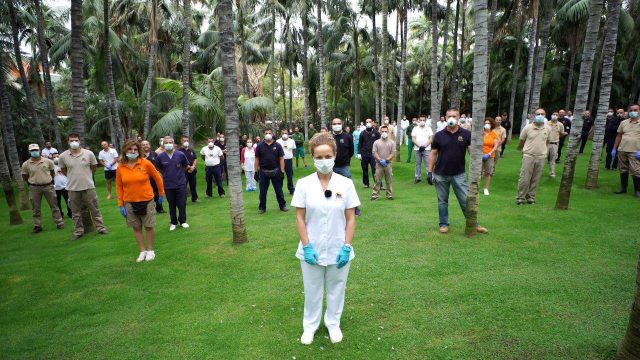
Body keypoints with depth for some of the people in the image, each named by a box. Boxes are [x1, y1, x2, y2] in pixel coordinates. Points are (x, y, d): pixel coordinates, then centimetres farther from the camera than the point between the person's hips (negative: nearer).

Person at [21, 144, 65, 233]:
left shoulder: (48, 161, -4)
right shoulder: (26, 164, -3)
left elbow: (53, 173, 11)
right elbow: (24, 177, 9)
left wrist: (47, 179, 9)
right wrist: (32, 181, 8)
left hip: (48, 186, 0)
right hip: (34, 188, 1)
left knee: (54, 206, 6)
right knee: (36, 208, 8)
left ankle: (59, 223, 13)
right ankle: (37, 226, 17)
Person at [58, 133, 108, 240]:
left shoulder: (89, 153, -5)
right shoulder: (63, 156, -3)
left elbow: (94, 167, 9)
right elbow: (63, 170, 12)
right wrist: (73, 177, 12)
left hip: (88, 186, -1)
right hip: (72, 188, 1)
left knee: (94, 209, 8)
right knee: (76, 212, 12)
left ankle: (100, 227, 19)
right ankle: (78, 231, 24)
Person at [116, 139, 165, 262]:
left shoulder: (146, 163, -10)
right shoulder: (121, 167, -3)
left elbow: (157, 178, 2)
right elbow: (119, 187, 3)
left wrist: (161, 193, 8)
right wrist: (121, 204, 0)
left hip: (147, 201, -2)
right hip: (130, 202, 2)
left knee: (149, 226, 6)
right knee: (136, 228, 10)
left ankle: (150, 250, 22)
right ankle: (142, 251, 24)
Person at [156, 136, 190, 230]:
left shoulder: (180, 155, -10)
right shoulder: (160, 157, -8)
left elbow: (186, 166, 7)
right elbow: (159, 169, 11)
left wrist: (179, 173, 7)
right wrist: (167, 174, 8)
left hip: (181, 183, -1)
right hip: (168, 184, 1)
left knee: (182, 204, 6)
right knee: (171, 205, 12)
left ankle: (183, 221, 25)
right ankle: (173, 223, 27)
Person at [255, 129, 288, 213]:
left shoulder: (277, 145, -1)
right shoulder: (260, 146, 1)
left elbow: (281, 159, -2)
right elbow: (257, 159, 4)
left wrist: (282, 171, -7)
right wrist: (256, 172, 0)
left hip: (275, 171, 0)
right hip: (263, 172, 1)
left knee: (279, 190, 8)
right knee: (262, 191, 8)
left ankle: (282, 205, 21)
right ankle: (262, 207, 20)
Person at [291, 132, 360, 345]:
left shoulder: (346, 184, -7)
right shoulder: (304, 184, -8)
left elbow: (350, 218, -3)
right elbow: (299, 218, -4)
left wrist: (347, 247, -8)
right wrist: (307, 246, -10)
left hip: (338, 250, 1)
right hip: (312, 250, 0)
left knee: (336, 289, 18)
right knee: (312, 290, 16)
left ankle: (333, 324, 42)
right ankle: (310, 325, 39)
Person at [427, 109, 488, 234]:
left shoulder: (466, 134, 0)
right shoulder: (439, 135, 1)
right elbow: (433, 154, 4)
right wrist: (430, 172, 0)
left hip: (459, 174, -1)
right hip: (441, 174, 1)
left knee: (466, 200, 2)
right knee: (442, 201, 10)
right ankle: (444, 224, 23)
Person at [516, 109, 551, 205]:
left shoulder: (548, 129, 4)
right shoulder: (527, 128, -4)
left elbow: (547, 142, 19)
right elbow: (522, 141, 8)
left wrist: (544, 150, 17)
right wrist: (521, 149, 17)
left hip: (541, 157, 3)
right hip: (528, 156, -3)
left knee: (535, 179, 8)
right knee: (524, 179, -4)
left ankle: (531, 197, 19)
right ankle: (520, 198, 6)